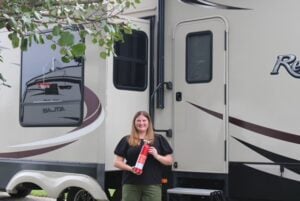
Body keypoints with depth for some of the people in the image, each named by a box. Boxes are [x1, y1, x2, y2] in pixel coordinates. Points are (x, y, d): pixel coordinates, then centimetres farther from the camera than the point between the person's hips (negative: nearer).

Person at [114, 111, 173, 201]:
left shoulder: (158, 139, 9)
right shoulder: (127, 140, 9)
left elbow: (170, 161, 8)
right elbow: (117, 162, 6)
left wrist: (157, 156, -11)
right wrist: (130, 168, -12)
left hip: (152, 184, 0)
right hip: (131, 184, 0)